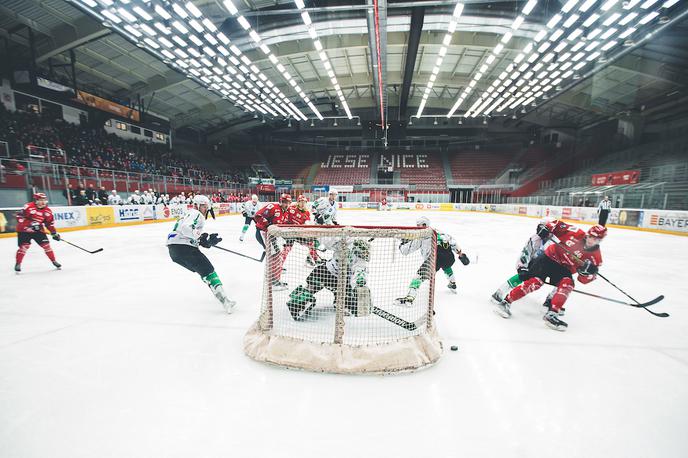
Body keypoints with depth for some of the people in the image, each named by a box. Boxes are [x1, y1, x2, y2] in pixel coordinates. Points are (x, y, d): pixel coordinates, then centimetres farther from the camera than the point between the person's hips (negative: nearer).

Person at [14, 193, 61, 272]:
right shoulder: (29, 207, -13)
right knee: (24, 246, -8)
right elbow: (20, 216, -14)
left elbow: (50, 223, 6)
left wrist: (54, 233, 1)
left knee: (46, 245, -1)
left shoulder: (47, 211, 1)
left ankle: (54, 261, 9)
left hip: (38, 230, 3)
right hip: (24, 230, -3)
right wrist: (29, 224, -24)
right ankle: (18, 264, 8)